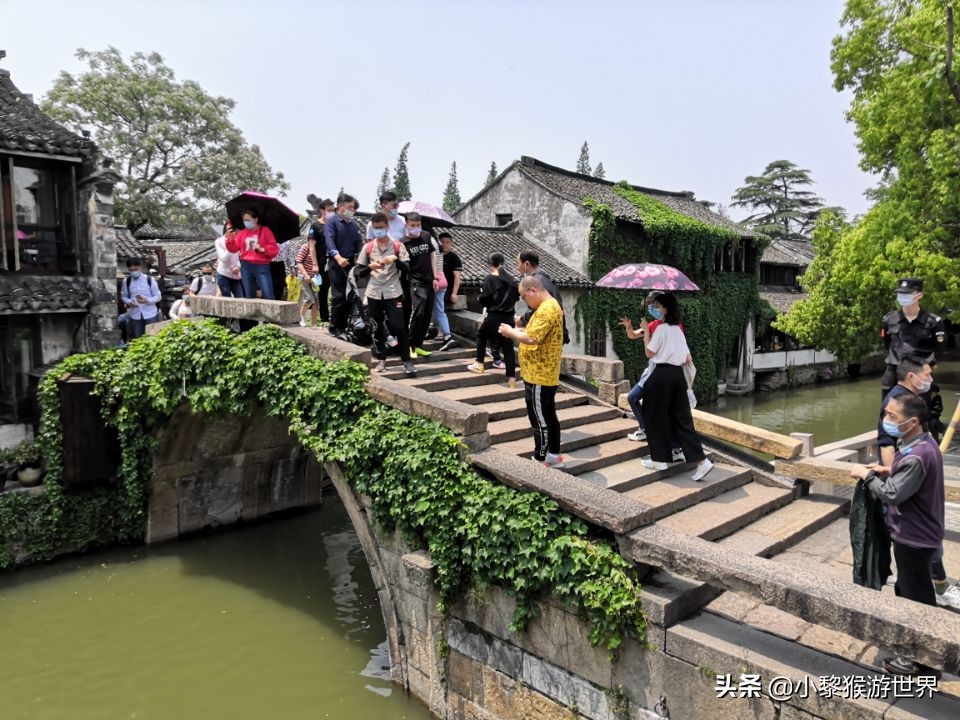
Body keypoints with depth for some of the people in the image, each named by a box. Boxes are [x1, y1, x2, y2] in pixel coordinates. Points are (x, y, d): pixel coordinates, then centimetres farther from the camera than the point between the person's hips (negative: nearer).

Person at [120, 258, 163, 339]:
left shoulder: (150, 280, -6)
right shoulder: (126, 281, 1)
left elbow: (158, 296, -2)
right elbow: (123, 296, 10)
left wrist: (147, 300, -20)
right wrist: (129, 302, -12)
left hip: (150, 314, -2)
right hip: (135, 315, 2)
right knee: (137, 338, 7)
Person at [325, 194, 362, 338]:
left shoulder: (354, 224, 18)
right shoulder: (331, 221, -1)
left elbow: (359, 243, 12)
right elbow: (329, 241, -16)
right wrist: (338, 257, -33)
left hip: (351, 263, 6)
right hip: (336, 263, -6)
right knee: (339, 295, -8)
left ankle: (344, 325, 15)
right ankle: (334, 327, -1)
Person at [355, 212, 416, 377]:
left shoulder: (398, 245, 3)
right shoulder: (368, 247, 6)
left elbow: (407, 268, -2)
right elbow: (357, 272, 4)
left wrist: (395, 259, -19)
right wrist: (370, 267, -15)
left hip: (393, 293, -2)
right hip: (374, 294, 2)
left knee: (399, 327, -7)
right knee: (377, 328, 6)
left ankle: (407, 361, 1)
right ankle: (381, 359, 17)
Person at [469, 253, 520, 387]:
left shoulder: (490, 279, -9)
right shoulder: (513, 279, 6)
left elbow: (484, 299, -11)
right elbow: (517, 297, 14)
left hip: (494, 316, -4)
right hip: (509, 317, 4)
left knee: (481, 337, 22)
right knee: (508, 345, 5)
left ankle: (479, 364, 27)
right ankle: (511, 378, 2)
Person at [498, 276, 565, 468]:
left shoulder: (547, 309, -20)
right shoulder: (548, 306, 13)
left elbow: (531, 338, -27)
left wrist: (511, 332, -12)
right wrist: (518, 331, 6)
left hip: (539, 376, -11)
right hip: (544, 374, 11)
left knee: (540, 419, -2)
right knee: (548, 416, 17)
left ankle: (540, 461, 7)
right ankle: (554, 455, 26)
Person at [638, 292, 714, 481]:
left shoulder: (661, 328, -9)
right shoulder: (678, 330, 15)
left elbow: (649, 353, -6)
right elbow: (688, 359, 15)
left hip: (662, 375, -8)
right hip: (678, 374, 8)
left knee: (655, 417, 6)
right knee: (682, 418, 6)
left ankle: (659, 459, 13)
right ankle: (701, 461, -1)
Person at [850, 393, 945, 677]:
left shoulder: (917, 456, -30)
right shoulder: (923, 444, 2)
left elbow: (892, 494, -27)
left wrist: (867, 475, -14)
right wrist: (889, 471, 1)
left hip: (914, 538, -10)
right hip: (916, 533, 10)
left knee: (916, 597, 5)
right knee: (907, 590, 24)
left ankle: (922, 662, 21)